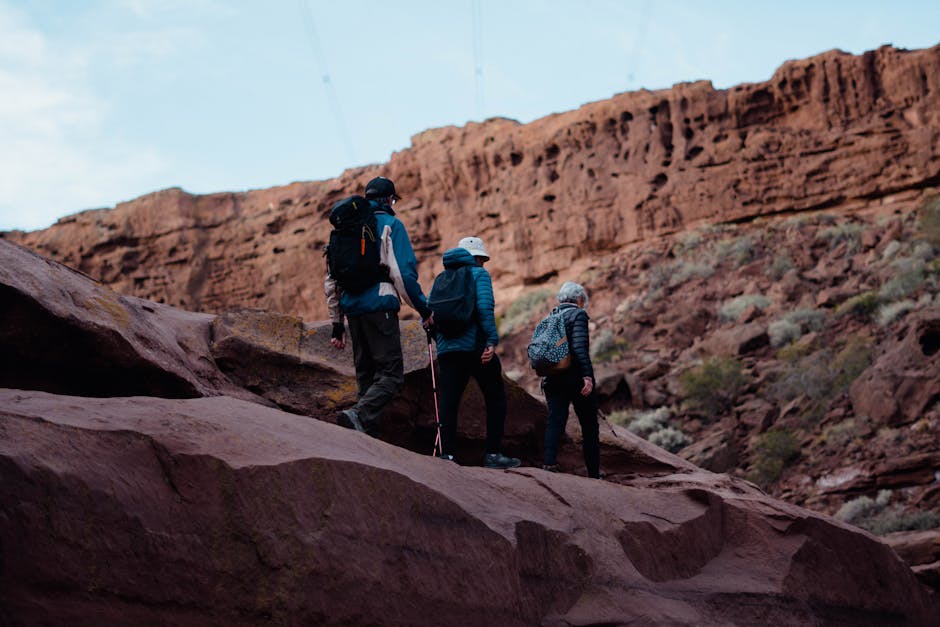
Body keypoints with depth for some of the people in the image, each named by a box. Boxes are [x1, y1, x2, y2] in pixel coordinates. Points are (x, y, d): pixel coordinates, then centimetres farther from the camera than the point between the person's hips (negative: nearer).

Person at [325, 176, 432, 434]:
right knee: (391, 375, -9)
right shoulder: (391, 225, 0)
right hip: (380, 307, -7)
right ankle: (359, 415, -32)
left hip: (352, 308, 7)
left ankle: (366, 431, 7)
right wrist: (423, 309, -1)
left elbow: (331, 280, 19)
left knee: (366, 374, 13)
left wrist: (337, 323, 22)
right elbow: (404, 272, -10)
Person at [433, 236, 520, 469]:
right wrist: (492, 341, -17)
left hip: (447, 350, 5)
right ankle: (492, 454, 5)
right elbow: (485, 307, -14)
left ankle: (446, 454, -6)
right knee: (496, 398, 7)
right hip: (475, 347, -5)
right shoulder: (479, 274, 1)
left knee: (449, 402, 3)